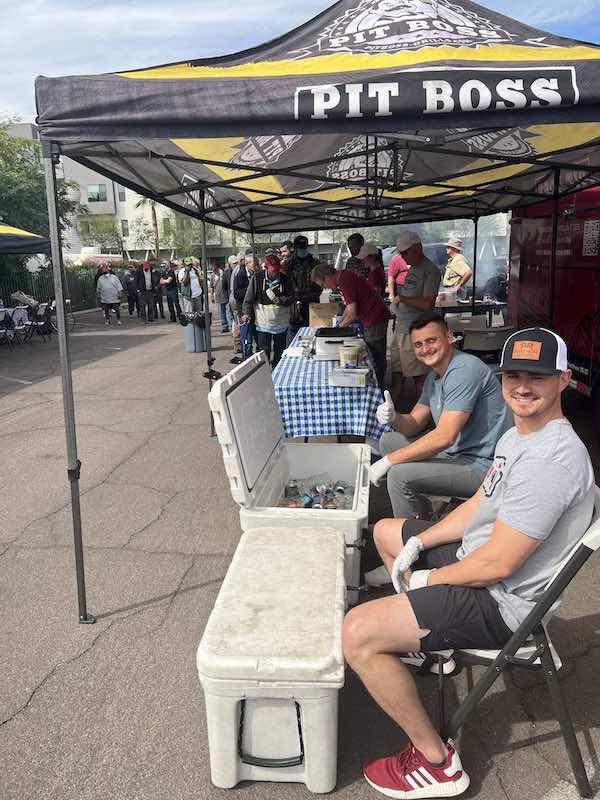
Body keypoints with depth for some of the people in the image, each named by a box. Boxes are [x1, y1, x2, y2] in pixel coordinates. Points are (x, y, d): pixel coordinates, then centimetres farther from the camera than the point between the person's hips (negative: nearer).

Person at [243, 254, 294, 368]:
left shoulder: (285, 279, -1)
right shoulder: (257, 277, -7)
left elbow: (291, 298, 4)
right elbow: (249, 298, -2)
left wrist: (281, 300, -15)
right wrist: (247, 314, -5)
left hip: (281, 323, 2)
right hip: (263, 323, -2)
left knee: (280, 350, 13)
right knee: (264, 351, 2)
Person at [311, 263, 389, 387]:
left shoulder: (345, 281, -22)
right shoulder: (345, 275, 10)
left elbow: (353, 314, -23)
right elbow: (350, 305, 20)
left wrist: (340, 326, -6)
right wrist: (340, 323, 13)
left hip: (375, 319, -10)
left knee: (376, 359, -1)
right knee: (377, 358, 17)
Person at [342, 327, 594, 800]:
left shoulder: (550, 459, -29)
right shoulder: (520, 434, 4)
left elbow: (497, 564, -28)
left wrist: (428, 578, -12)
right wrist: (418, 543, 2)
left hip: (500, 602, -11)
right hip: (475, 556, 11)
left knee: (358, 634, -23)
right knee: (386, 531, 26)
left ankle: (436, 762, -4)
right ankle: (429, 638, 32)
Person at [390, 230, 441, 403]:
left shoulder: (430, 270, -11)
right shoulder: (412, 269, 16)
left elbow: (427, 304, -19)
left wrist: (401, 299, -15)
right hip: (401, 329, 9)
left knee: (419, 375, -2)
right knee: (396, 372, 12)